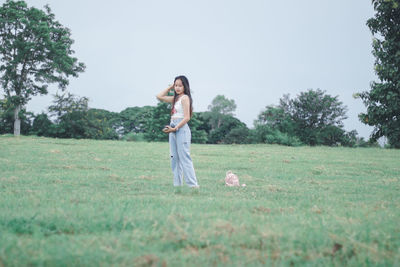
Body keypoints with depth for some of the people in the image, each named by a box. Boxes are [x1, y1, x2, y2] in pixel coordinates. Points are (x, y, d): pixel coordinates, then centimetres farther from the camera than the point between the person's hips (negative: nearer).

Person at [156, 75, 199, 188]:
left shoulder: (185, 98, -8)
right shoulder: (175, 98, 16)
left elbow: (187, 117, -15)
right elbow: (159, 96, 23)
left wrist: (175, 128, -21)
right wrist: (170, 87, 16)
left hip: (181, 129, -9)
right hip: (173, 130, 9)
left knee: (184, 158, -12)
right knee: (174, 158, 7)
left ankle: (193, 184, -13)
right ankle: (177, 184, 10)